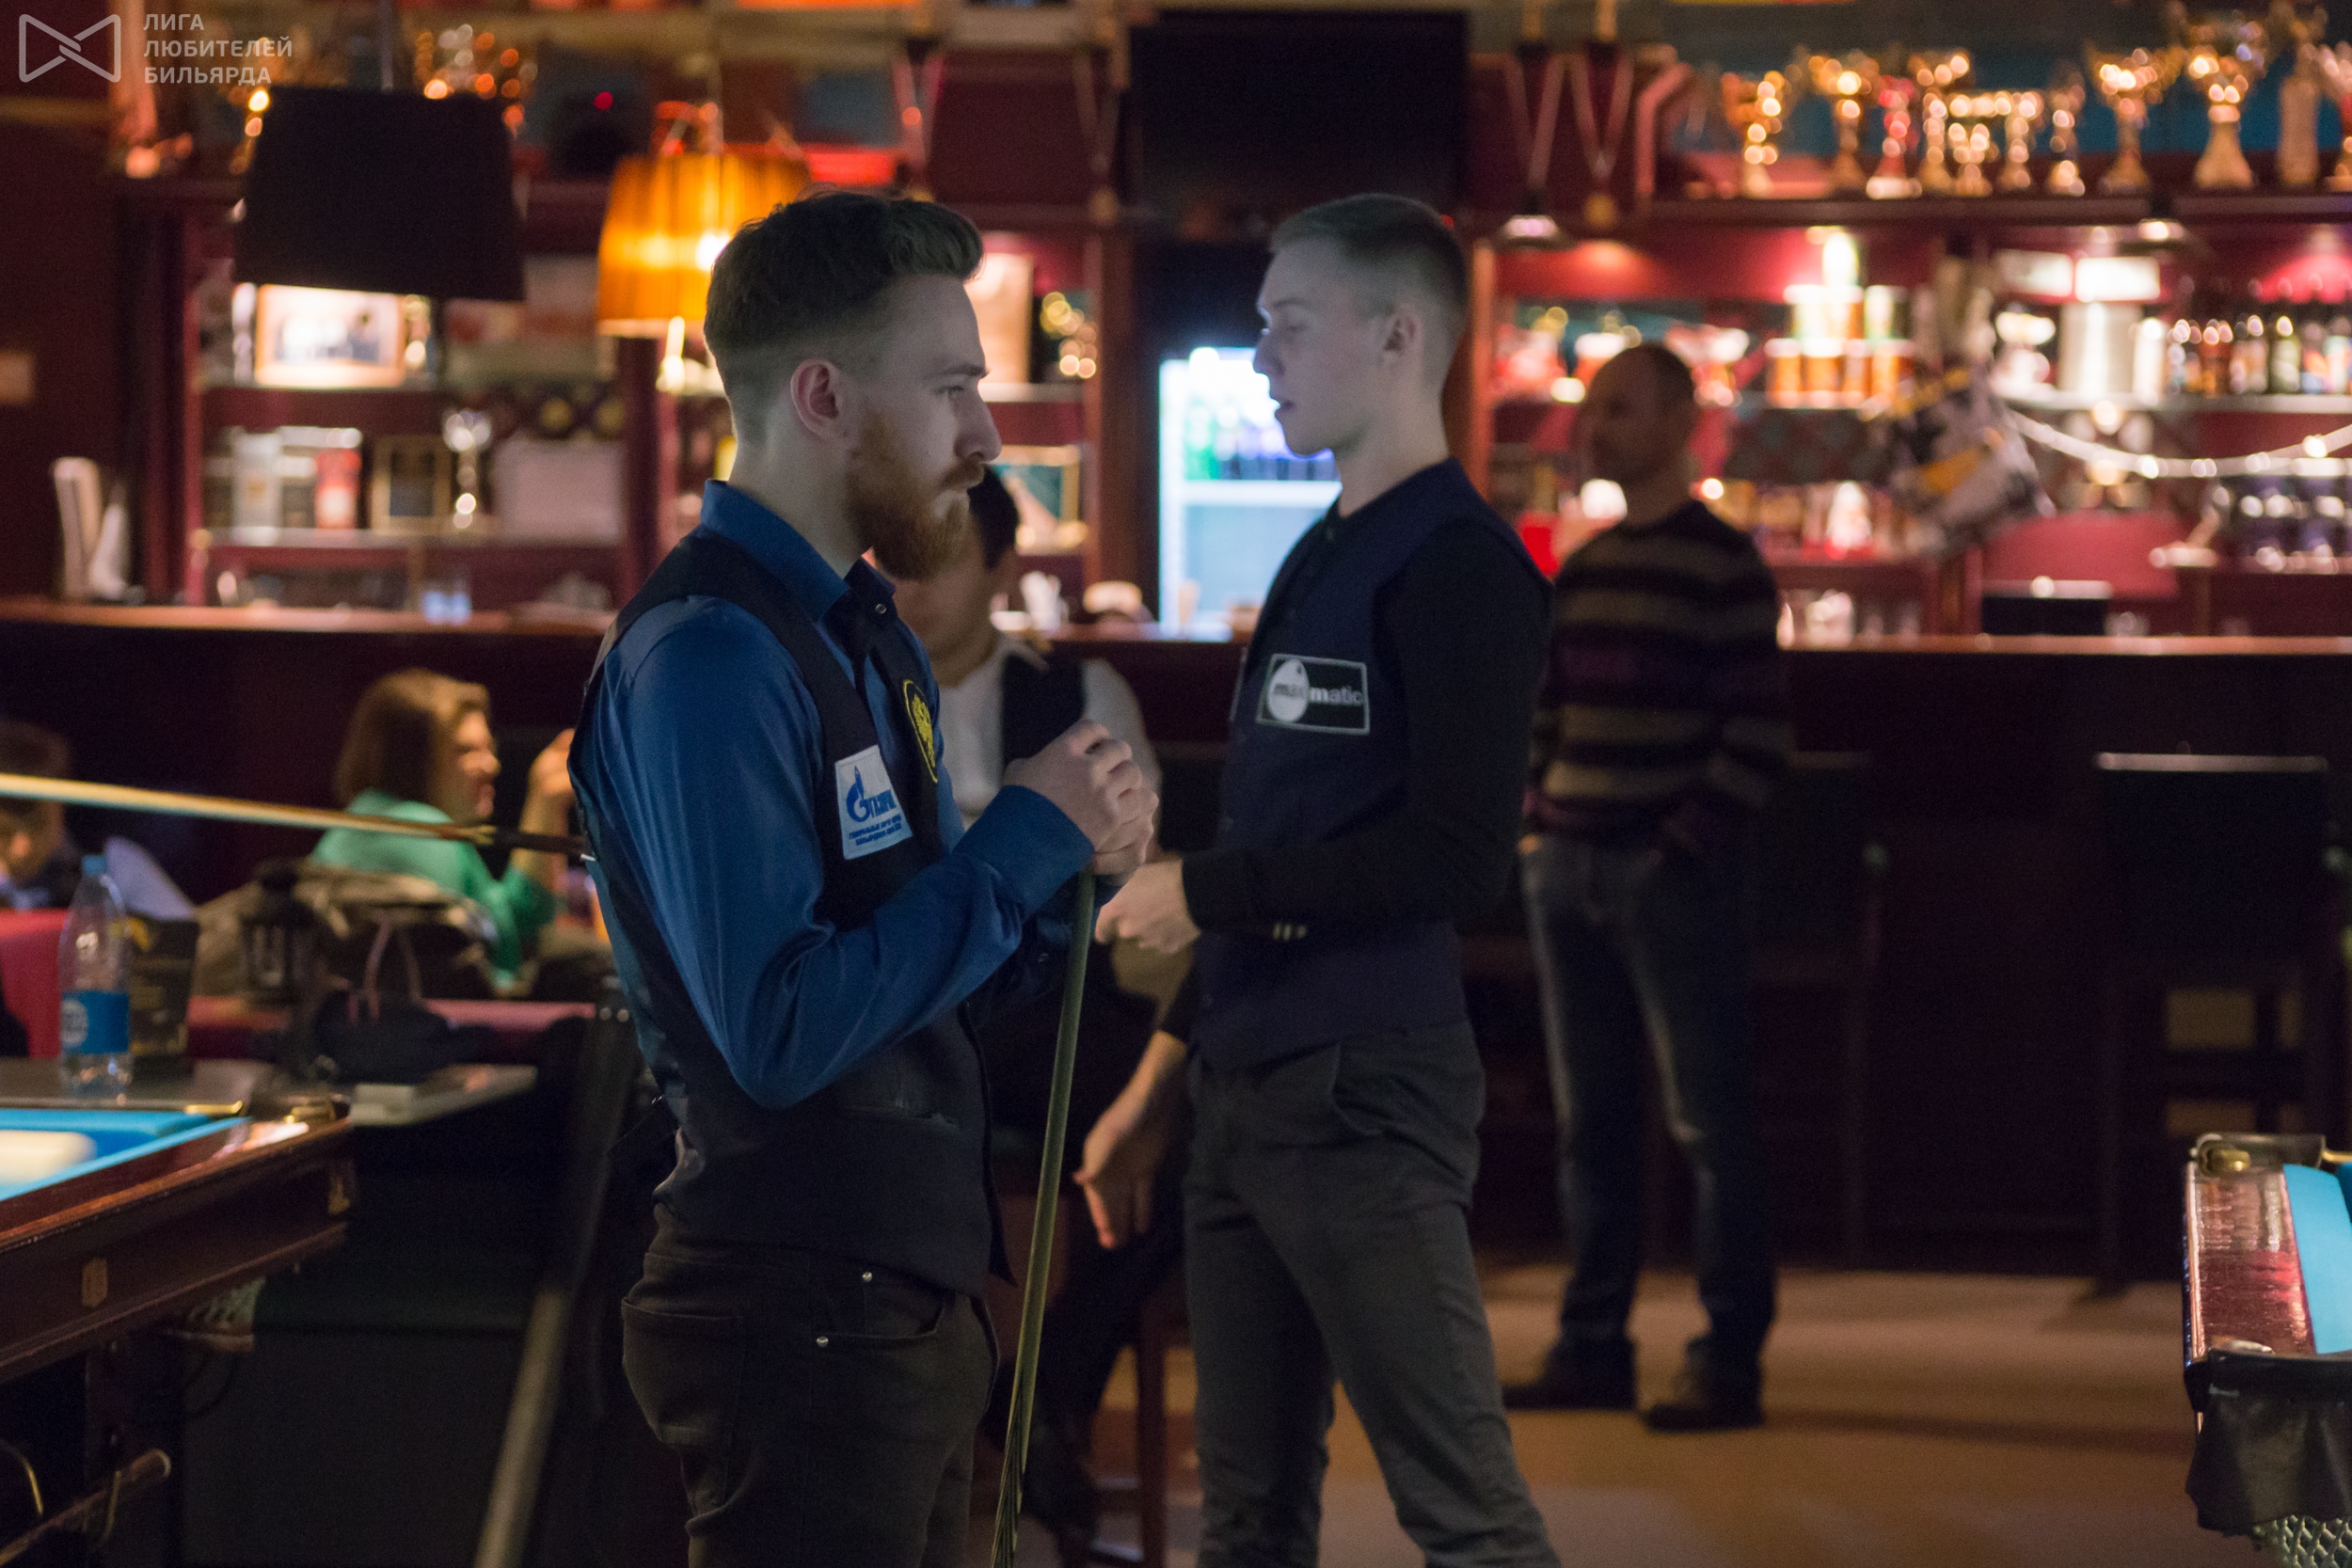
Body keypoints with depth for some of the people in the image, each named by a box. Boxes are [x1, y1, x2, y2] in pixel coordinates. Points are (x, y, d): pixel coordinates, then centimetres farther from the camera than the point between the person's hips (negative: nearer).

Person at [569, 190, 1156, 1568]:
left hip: (912, 1289, 10)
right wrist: (1023, 843, -17)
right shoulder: (704, 658, -17)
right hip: (798, 1313, -10)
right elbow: (779, 1033, -23)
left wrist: (1067, 865, 1)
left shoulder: (871, 641, 14)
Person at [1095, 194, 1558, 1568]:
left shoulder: (1458, 564, -11)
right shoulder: (1321, 560, 18)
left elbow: (1461, 853, -20)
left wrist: (1207, 892, -14)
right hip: (1250, 1084, 10)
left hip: (1370, 1093, -10)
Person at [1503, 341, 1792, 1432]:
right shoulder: (1582, 570, 14)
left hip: (1673, 877, -7)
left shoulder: (1723, 567, -7)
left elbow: (1757, 736, -11)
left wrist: (1686, 845, -15)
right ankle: (1592, 1350, 17)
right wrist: (1537, 820, 10)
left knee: (1707, 1121, -3)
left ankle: (1731, 1361, 0)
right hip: (1570, 870, 7)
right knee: (1589, 1121, 10)